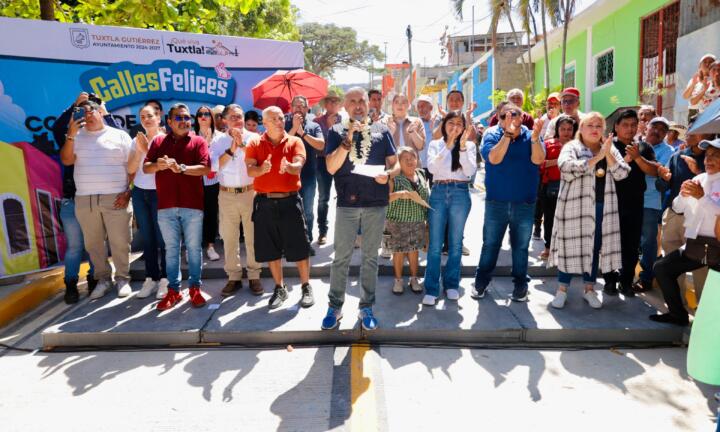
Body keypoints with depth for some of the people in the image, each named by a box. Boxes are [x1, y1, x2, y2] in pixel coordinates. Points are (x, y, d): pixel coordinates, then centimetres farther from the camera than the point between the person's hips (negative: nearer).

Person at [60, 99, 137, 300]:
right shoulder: (77, 136, 12)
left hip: (115, 198, -3)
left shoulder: (119, 135, 5)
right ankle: (103, 278, 24)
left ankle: (122, 278, 16)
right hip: (84, 200, 3)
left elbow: (132, 167, 1)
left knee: (119, 242, 1)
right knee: (93, 243, 10)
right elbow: (66, 160, -1)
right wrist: (71, 134, -10)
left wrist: (128, 192, -8)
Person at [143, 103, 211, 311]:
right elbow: (146, 168, 7)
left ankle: (195, 288, 15)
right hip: (166, 206, 2)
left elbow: (205, 168, -8)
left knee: (194, 248, 5)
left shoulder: (198, 141, 5)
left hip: (192, 205, -2)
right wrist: (158, 165, -15)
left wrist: (181, 168, -19)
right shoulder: (158, 142, 12)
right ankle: (173, 290, 17)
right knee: (171, 249, 9)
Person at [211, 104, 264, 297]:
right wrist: (231, 149, -14)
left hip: (250, 193, -1)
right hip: (227, 195, 2)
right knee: (229, 238, 8)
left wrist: (242, 144, -17)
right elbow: (214, 166, -7)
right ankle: (233, 277, 19)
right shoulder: (218, 140, 6)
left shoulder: (253, 137, 2)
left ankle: (254, 276, 15)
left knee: (252, 237, 3)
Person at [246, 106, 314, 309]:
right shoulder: (255, 144, 6)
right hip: (265, 202, 2)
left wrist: (288, 166, -37)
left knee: (299, 246, 2)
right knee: (270, 249, 9)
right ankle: (280, 288, 25)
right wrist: (262, 169, -29)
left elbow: (298, 166, -14)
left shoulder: (295, 141, 3)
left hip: (290, 200, -1)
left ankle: (306, 287, 17)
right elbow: (250, 171, -6)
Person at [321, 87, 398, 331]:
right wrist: (349, 138, -14)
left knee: (370, 258, 9)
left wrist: (388, 174, -13)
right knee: (341, 258, 4)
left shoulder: (381, 130, 9)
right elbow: (331, 167, -7)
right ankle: (335, 307, 18)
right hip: (347, 202, -1)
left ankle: (366, 307, 21)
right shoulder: (337, 132, 5)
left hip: (376, 203, 1)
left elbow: (395, 164, 9)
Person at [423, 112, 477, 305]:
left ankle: (452, 284, 21)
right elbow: (432, 168, -8)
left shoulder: (469, 145, 7)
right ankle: (431, 289, 2)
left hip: (460, 193, 0)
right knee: (435, 244, -1)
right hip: (438, 193, 0)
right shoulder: (435, 144, 8)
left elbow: (470, 171, -6)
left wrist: (462, 146, -14)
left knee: (455, 242, 8)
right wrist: (448, 145, -13)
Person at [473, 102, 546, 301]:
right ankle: (481, 282, 21)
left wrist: (535, 137, -30)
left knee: (521, 246, 11)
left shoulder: (530, 136, 1)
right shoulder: (492, 134, -2)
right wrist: (508, 133, -25)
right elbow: (494, 158, -20)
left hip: (525, 203, 1)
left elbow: (537, 160, -15)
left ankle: (520, 284, 24)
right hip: (496, 202, -1)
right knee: (490, 244, 8)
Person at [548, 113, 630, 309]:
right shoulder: (571, 147, -1)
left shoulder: (611, 149, 14)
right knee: (572, 246, -1)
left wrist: (608, 154, -10)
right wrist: (596, 158, -19)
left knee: (596, 246, 9)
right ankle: (562, 289, 11)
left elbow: (622, 173, 2)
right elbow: (568, 169, -20)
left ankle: (589, 289, 23)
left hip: (603, 206, 5)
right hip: (576, 205, -4)